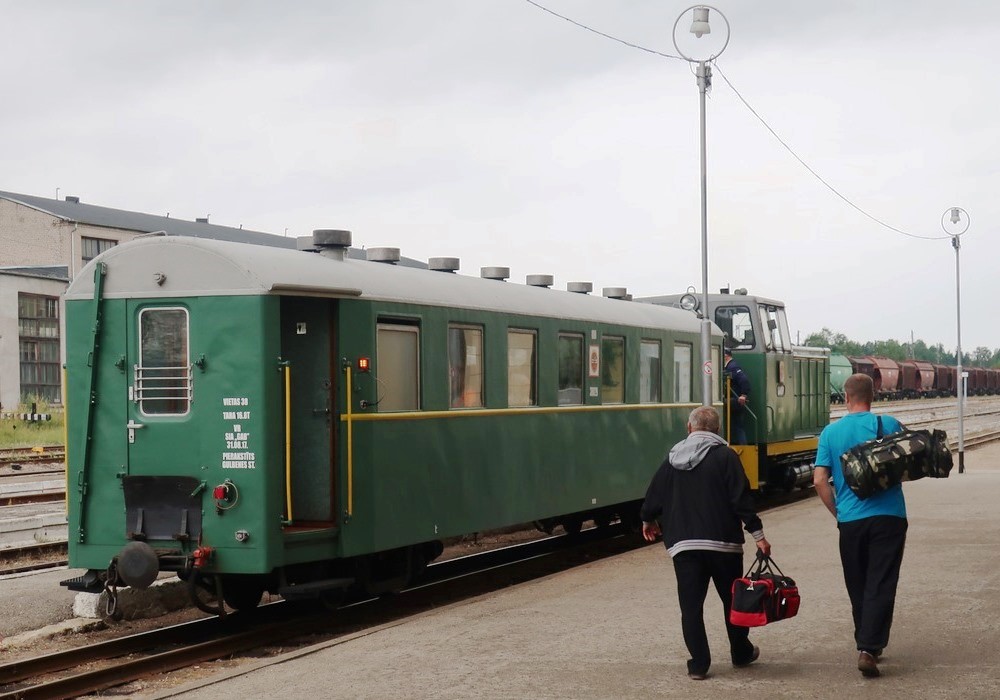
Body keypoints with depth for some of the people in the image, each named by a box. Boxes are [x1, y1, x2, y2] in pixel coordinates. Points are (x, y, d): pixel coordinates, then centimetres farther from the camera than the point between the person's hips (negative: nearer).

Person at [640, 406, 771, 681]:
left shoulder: (673, 458, 7)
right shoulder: (724, 456, -3)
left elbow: (655, 494, 13)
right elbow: (741, 498, -11)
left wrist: (648, 520, 33)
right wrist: (757, 534, -7)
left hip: (683, 544, 2)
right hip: (722, 542, -2)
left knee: (691, 605, 4)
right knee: (733, 599, 15)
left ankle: (698, 663, 2)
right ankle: (741, 653, 27)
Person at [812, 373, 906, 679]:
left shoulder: (831, 432, 2)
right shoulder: (889, 425, -2)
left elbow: (820, 481, -2)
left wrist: (838, 513, 9)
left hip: (850, 520, 2)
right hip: (889, 516, -2)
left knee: (858, 588, 15)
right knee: (881, 587, -2)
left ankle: (866, 645, 23)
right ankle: (869, 649, -13)